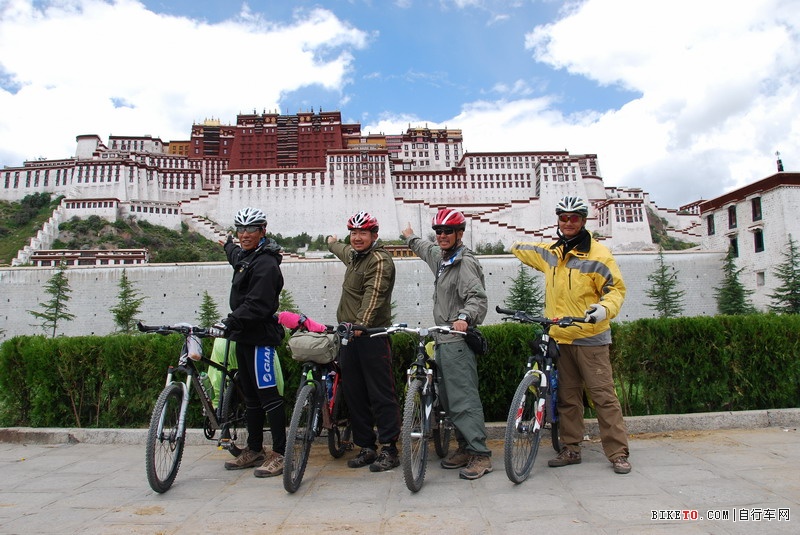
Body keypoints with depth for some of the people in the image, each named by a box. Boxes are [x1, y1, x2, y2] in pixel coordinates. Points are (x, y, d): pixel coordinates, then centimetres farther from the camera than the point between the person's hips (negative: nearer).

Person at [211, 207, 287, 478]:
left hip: (260, 338, -10)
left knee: (269, 395, -6)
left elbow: (257, 304, -24)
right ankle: (254, 450, 24)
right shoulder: (244, 257, 17)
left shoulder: (266, 263, -14)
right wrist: (228, 245, 65)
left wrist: (231, 321, -30)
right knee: (250, 396, 14)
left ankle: (280, 453, 2)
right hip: (244, 337, 10)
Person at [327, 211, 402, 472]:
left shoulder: (379, 260, -10)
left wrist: (361, 323, -38)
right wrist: (332, 243, 65)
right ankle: (366, 447, 22)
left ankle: (389, 450, 6)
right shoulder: (354, 255, 19)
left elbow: (373, 295, -25)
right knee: (354, 394, 11)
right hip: (349, 334, 9)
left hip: (372, 336, -9)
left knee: (381, 394, -4)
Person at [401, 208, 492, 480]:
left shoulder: (465, 262, -11)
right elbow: (426, 249, 41)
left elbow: (478, 297, -22)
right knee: (449, 398, 12)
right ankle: (465, 447, 23)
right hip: (443, 339, 10)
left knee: (464, 398, -9)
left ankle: (481, 455, -2)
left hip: (458, 341, -10)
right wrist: (410, 238, 57)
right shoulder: (441, 257, 17)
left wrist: (464, 317, -40)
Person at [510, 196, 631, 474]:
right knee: (567, 397, 11)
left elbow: (616, 288, -5)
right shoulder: (550, 252, 12)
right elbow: (525, 250, 33)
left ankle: (618, 453, 7)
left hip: (590, 339, -5)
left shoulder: (598, 254, -5)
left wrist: (605, 308, -24)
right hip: (560, 338, 5)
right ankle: (571, 449, 21)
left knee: (603, 396, -3)